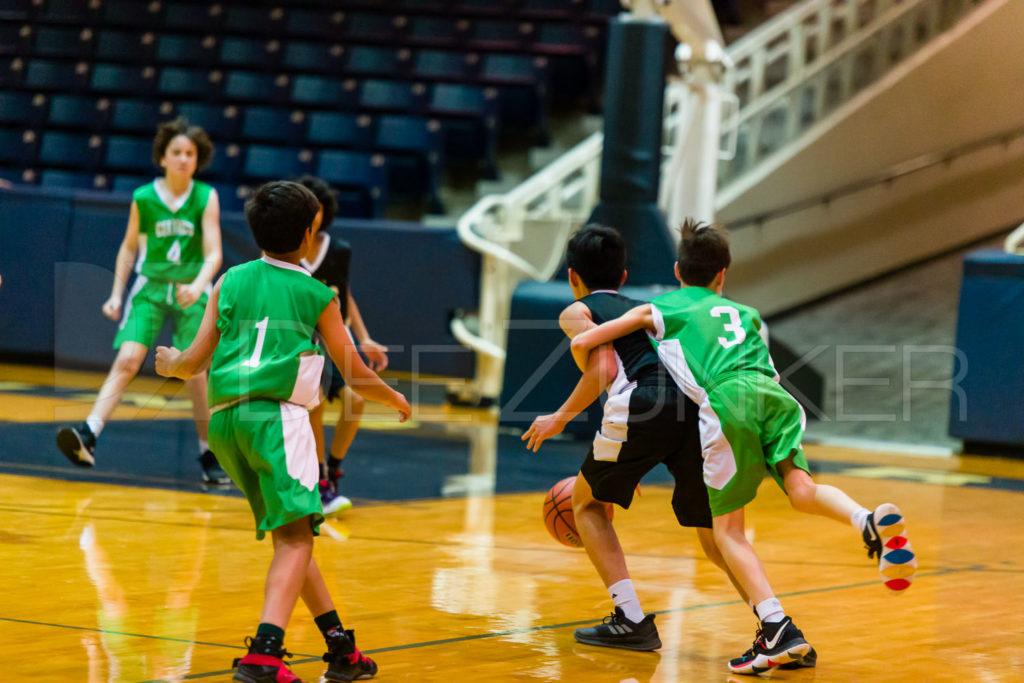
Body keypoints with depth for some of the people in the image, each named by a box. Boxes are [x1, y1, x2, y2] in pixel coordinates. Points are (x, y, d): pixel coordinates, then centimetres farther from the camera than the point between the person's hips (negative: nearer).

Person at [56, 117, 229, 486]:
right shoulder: (143, 198, -2)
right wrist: (116, 293, 5)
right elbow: (129, 247, 10)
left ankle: (209, 455, 10)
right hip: (149, 288, 0)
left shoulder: (206, 198, -5)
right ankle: (88, 435, -25)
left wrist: (198, 286, -28)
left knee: (195, 373, -4)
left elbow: (213, 253, -10)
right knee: (127, 360, -17)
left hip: (190, 293, 0)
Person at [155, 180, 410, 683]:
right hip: (277, 415, -5)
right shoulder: (317, 296, 8)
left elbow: (195, 361, 11)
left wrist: (168, 363, 35)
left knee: (288, 535, 16)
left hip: (225, 419, 5)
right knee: (294, 538, -12)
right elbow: (357, 376, 13)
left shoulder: (230, 283, 15)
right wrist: (398, 401, 33)